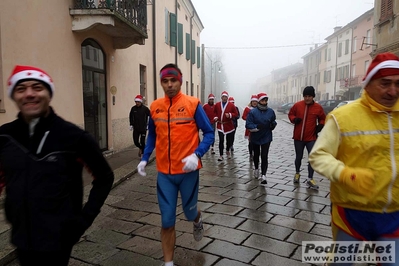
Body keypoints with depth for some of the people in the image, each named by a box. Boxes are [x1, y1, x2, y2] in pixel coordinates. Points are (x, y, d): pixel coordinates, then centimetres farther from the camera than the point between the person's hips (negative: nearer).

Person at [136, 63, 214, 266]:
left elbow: (209, 133, -7)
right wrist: (145, 158, 3)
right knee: (167, 221, 6)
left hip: (188, 170, -2)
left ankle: (198, 221, 56)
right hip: (164, 172, 2)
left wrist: (196, 155, -22)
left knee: (189, 211, 18)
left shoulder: (192, 104, -10)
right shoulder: (155, 107, 1)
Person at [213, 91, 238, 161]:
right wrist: (215, 117, -3)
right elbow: (215, 112, 16)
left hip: (229, 125, 0)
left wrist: (230, 115, -18)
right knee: (221, 140, -6)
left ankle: (227, 151, 39)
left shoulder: (231, 105, -2)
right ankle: (221, 155, 0)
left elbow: (235, 114, -1)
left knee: (229, 140, 12)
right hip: (220, 125, 0)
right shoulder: (217, 104, 3)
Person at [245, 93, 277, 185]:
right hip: (255, 138, 0)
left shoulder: (271, 111, -3)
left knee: (264, 156, -9)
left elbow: (273, 121, 14)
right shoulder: (253, 112, -13)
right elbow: (248, 125, -15)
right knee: (256, 154, 20)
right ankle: (256, 169, 45)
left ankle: (263, 175, -12)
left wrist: (273, 124, -8)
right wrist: (257, 127, -29)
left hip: (266, 137, 0)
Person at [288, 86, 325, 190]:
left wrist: (320, 125, -7)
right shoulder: (297, 105, -5)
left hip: (311, 138, 0)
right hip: (298, 137, 0)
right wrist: (294, 119, -12)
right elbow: (290, 114, 8)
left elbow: (322, 118, 12)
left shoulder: (318, 107, -3)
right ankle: (297, 173, 37)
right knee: (298, 157, 14)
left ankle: (310, 179, 6)